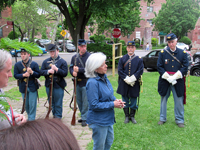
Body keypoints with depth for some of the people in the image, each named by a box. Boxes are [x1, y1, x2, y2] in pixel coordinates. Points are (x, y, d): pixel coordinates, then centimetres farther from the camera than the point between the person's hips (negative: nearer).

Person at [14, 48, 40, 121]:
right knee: (26, 104, 14)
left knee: (32, 104, -1)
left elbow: (38, 75, -4)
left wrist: (32, 72, -23)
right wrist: (23, 75, -20)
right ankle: (29, 116, 34)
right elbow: (15, 75, -2)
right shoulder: (17, 64, 1)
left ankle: (31, 120, 11)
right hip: (23, 88, 2)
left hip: (32, 87, -2)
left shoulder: (34, 64, -4)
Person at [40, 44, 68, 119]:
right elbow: (41, 72, 3)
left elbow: (65, 73, -9)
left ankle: (58, 117, 14)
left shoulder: (62, 62, -1)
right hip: (49, 85, 4)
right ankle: (54, 115, 29)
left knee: (58, 104, 2)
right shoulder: (45, 61, 10)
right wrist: (48, 71, -16)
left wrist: (56, 69, -22)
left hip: (58, 86, -4)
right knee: (51, 103, 14)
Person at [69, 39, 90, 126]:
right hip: (77, 82, 6)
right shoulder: (74, 57, 10)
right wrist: (73, 72, -13)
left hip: (86, 83, -6)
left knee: (85, 102, -2)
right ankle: (83, 116, 30)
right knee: (79, 101, 15)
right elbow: (71, 67, 9)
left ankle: (85, 119, 8)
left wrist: (79, 70, -20)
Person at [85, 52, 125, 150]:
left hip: (108, 118, 9)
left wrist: (116, 100, -6)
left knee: (109, 142, 25)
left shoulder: (104, 77, 1)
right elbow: (94, 105, -25)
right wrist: (113, 104, -21)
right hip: (98, 121, -8)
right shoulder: (92, 83, -26)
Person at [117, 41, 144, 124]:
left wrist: (132, 78, -16)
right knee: (125, 101, 8)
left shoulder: (139, 60, 3)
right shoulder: (122, 59, 5)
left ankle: (132, 116, 21)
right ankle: (126, 116, 20)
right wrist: (126, 79, -13)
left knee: (133, 101, 7)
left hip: (134, 84, 0)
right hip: (124, 84, 1)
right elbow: (120, 71, -2)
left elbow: (140, 71, -4)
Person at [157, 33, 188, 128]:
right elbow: (159, 67, -3)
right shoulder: (162, 53, 1)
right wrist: (168, 78, -13)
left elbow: (185, 67, -3)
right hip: (164, 81, 0)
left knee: (179, 101, 5)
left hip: (178, 82, 0)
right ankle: (162, 118, 24)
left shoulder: (183, 53, 1)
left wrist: (174, 77, -14)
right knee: (163, 100, 10)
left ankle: (179, 120, 19)